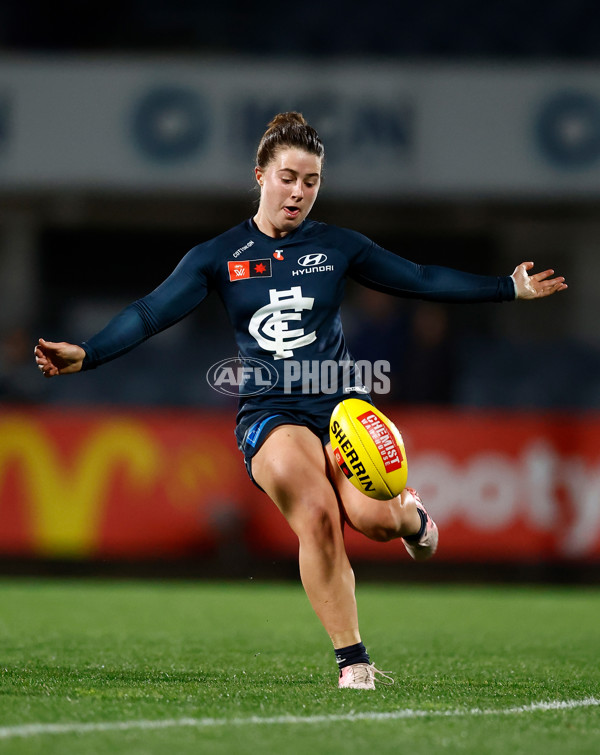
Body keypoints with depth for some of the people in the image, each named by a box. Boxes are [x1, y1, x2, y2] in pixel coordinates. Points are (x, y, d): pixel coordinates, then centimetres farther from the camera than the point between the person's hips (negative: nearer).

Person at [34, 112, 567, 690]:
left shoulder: (338, 247, 9)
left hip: (342, 402, 1)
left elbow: (421, 281, 15)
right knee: (317, 515, -28)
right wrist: (85, 355, -17)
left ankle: (411, 514, 17)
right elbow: (152, 312, -2)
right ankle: (352, 662, -17)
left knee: (373, 517, -24)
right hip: (270, 413, -1)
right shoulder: (219, 257, 5)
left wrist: (511, 289, 14)